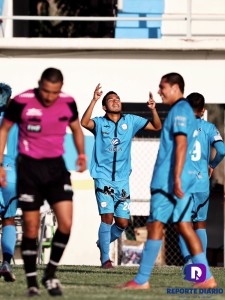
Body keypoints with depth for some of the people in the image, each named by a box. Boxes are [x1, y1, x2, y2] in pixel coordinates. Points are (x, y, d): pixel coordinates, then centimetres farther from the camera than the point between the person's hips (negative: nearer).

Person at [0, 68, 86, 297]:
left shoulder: (68, 103, -4)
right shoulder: (21, 102, -13)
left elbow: (76, 129, 15)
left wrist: (81, 153, 4)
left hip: (56, 166, 3)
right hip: (29, 167, -3)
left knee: (66, 224, -9)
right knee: (31, 228, -1)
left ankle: (50, 275, 9)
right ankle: (31, 282, 9)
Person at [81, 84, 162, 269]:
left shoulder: (131, 121, 9)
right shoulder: (99, 123, 0)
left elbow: (157, 127, 7)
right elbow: (84, 123, -21)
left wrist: (153, 110, -12)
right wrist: (94, 101, -29)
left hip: (122, 179, 3)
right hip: (103, 177, -3)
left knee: (123, 222, 2)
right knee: (107, 217, -15)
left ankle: (103, 242, 31)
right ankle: (105, 258, -5)